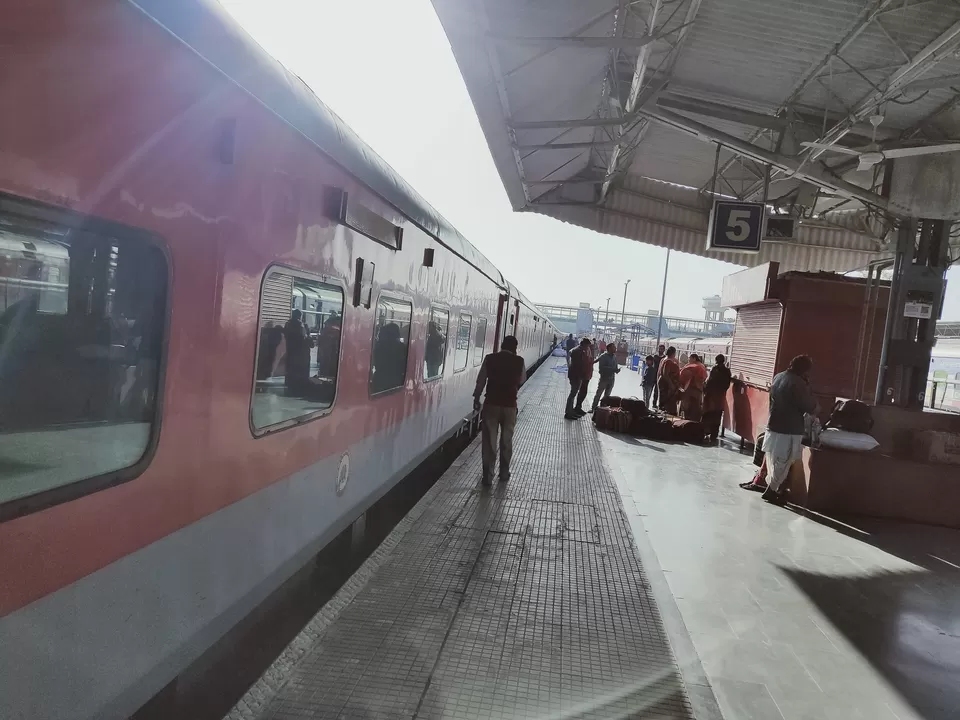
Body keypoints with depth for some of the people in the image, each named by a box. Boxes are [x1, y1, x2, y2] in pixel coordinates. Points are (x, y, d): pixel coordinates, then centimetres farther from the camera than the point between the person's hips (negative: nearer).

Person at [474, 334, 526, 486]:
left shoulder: (490, 358, -5)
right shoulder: (519, 361, -4)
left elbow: (481, 380, -1)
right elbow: (522, 380, 10)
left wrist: (476, 398, 9)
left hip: (491, 403, -1)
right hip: (510, 405, 1)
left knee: (489, 441, 3)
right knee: (506, 440, 15)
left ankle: (488, 476, 3)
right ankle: (504, 473, 25)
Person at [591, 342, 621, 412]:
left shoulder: (614, 356, 5)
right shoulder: (603, 357, -13)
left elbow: (616, 366, 13)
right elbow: (601, 367, -22)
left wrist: (617, 370, -11)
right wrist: (612, 369, -26)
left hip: (611, 378, 6)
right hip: (604, 378, -6)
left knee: (607, 395, 12)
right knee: (598, 394, 0)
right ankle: (593, 408, 7)